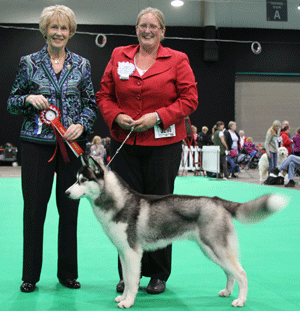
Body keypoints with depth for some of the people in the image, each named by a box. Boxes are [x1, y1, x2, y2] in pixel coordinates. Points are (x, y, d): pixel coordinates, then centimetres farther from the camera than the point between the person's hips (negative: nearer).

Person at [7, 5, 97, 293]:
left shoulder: (82, 65, 8)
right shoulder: (28, 63, 5)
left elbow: (91, 104, 9)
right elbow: (11, 103, 8)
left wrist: (81, 125, -9)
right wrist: (29, 99, -12)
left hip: (72, 145, 1)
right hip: (37, 143, -1)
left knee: (70, 208, 5)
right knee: (34, 207, 1)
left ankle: (68, 273, 19)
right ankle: (30, 275, 15)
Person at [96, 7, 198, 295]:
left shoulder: (177, 60, 3)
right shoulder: (118, 57, 11)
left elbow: (189, 99, -2)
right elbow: (104, 95, 12)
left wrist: (158, 116, -13)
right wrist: (116, 116, -7)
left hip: (164, 145, -2)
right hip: (124, 143, 2)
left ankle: (158, 274, 18)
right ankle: (127, 273, 17)